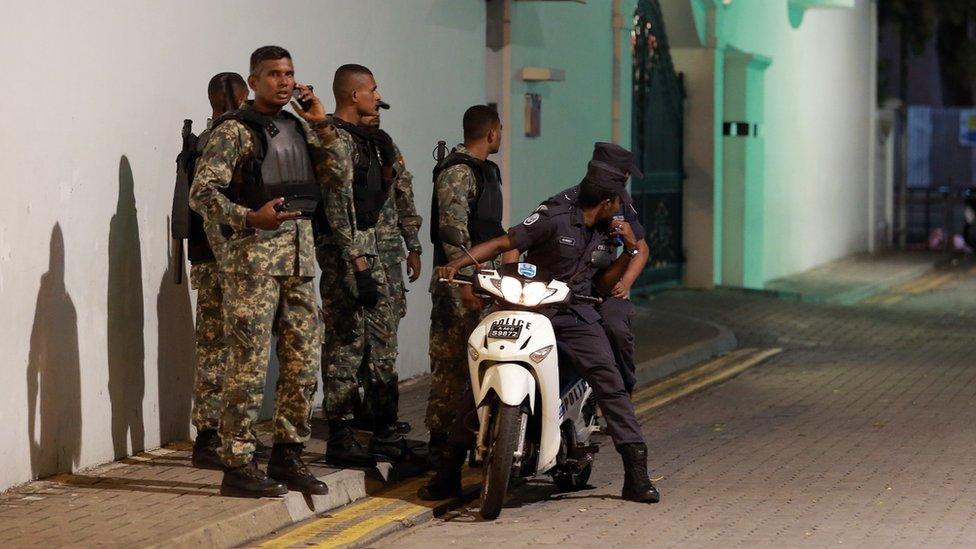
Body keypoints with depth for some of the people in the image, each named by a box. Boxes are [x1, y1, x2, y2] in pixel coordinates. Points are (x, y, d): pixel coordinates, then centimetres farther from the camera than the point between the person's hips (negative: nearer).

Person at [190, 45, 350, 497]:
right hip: (253, 255, -7)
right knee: (249, 365, -7)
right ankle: (237, 463, -2)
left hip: (300, 253, 7)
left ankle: (287, 455, 18)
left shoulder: (300, 128, 16)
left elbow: (339, 174, 11)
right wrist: (250, 218, -25)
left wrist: (322, 125, 1)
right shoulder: (233, 131, -5)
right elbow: (202, 193, -12)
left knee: (303, 362, 8)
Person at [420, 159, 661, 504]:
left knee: (609, 381, -13)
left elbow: (603, 283, 20)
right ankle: (449, 469, -3)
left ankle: (636, 474, -9)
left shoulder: (605, 233, 13)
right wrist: (456, 264, -22)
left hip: (576, 316, 4)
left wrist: (630, 250, 5)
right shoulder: (553, 220, -8)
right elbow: (502, 244, -10)